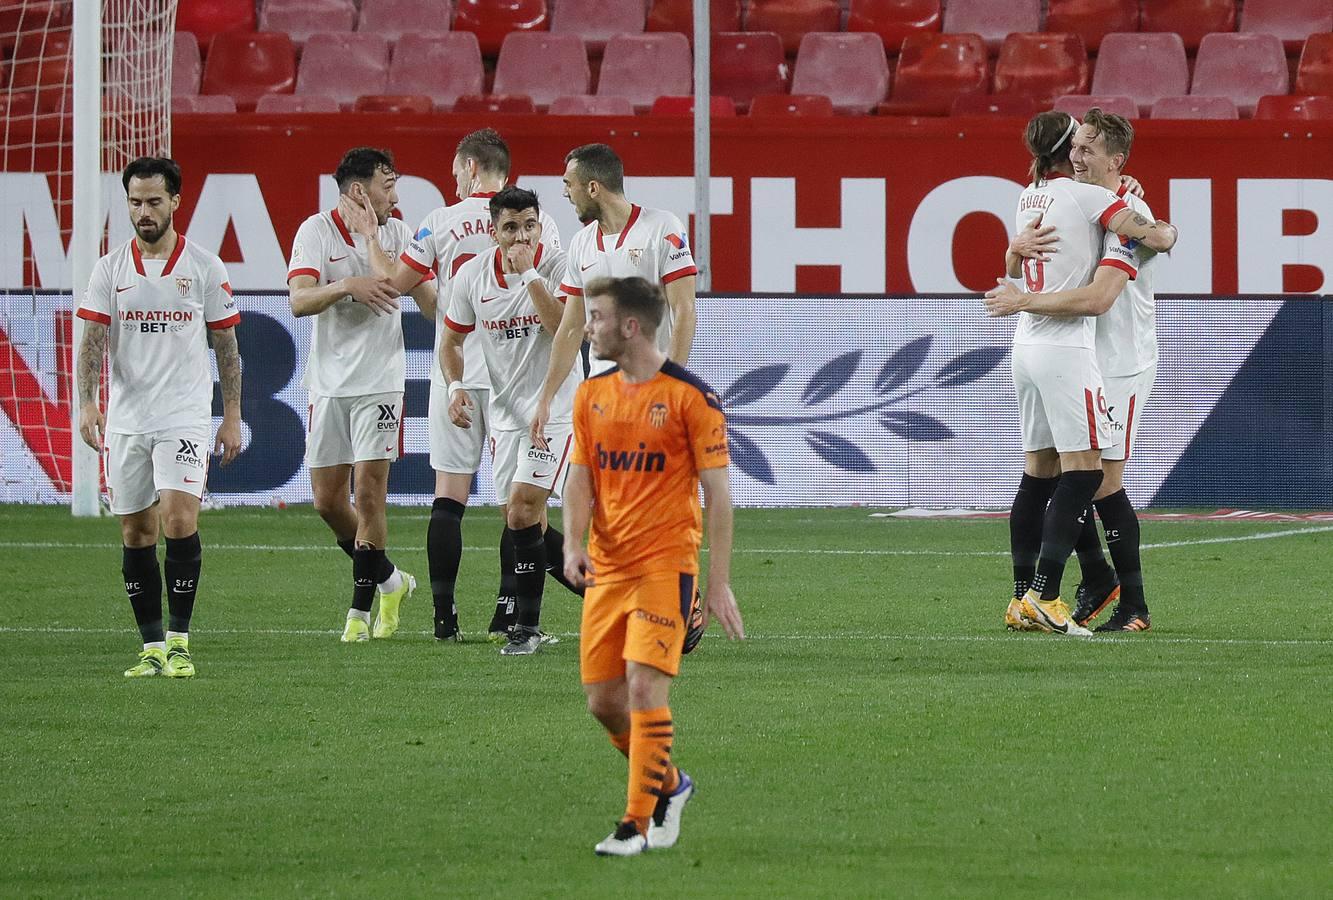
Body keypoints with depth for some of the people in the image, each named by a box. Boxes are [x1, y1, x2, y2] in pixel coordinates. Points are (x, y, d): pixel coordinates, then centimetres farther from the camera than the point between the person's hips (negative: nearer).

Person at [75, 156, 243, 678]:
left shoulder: (205, 267, 2)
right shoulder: (110, 269, 5)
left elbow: (226, 345, 7)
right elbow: (92, 340, -2)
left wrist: (233, 417, 4)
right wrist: (86, 402, -17)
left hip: (185, 417, -3)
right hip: (125, 419, 3)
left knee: (178, 517, -18)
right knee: (136, 533, 4)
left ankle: (178, 640, -10)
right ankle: (152, 647, 12)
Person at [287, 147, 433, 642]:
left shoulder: (397, 234, 4)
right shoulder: (316, 231, -3)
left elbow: (431, 302, 2)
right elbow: (299, 300, -15)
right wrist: (348, 286, -30)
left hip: (380, 381, -1)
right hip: (329, 382, 1)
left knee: (369, 493, -9)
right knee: (328, 501, 5)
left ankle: (361, 608, -2)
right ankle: (388, 580, 26)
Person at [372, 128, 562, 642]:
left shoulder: (441, 223, -1)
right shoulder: (539, 223, 1)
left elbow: (395, 282, 7)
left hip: (455, 374, 0)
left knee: (448, 497, 3)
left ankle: (444, 617, -1)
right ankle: (507, 614, 0)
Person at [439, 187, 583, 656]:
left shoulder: (557, 267, -12)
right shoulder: (471, 275, 1)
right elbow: (451, 341, 12)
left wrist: (529, 274, -27)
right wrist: (456, 386, -5)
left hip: (554, 410, -6)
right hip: (505, 414, 6)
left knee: (522, 514, -15)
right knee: (523, 525, 5)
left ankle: (527, 626, -5)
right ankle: (598, 586, 23)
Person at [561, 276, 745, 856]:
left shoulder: (691, 397, -8)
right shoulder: (591, 394, 10)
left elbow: (717, 493, -6)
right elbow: (580, 478, 11)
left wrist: (719, 585, -9)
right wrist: (574, 543, -9)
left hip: (666, 565, -6)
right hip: (607, 568, 6)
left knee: (645, 688, -15)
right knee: (602, 699, 6)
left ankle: (639, 823, -9)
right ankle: (669, 785, 29)